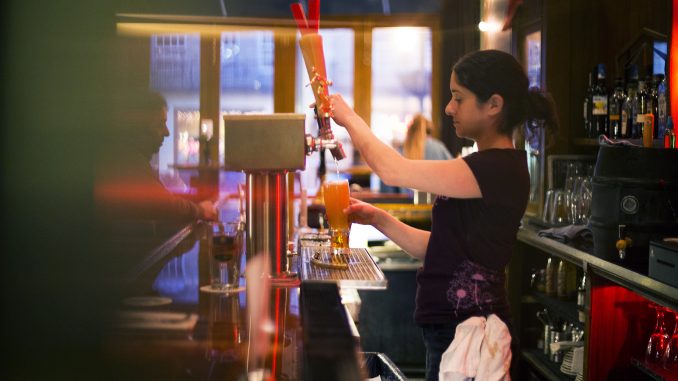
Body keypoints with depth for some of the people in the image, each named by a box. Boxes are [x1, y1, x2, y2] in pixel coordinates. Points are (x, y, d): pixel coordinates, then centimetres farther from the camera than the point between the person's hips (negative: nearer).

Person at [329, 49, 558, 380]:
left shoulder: (499, 169, -19)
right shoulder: (489, 168, 13)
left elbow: (392, 170, -21)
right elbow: (436, 248, 14)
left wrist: (348, 117, -6)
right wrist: (378, 218, 4)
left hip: (467, 334, -9)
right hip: (451, 326, 9)